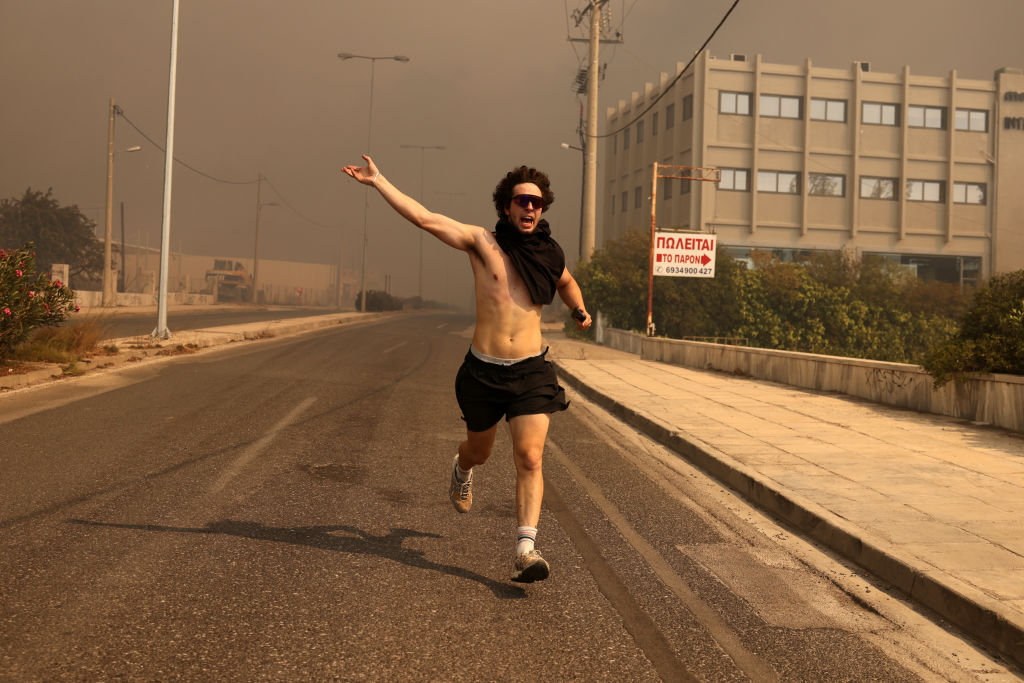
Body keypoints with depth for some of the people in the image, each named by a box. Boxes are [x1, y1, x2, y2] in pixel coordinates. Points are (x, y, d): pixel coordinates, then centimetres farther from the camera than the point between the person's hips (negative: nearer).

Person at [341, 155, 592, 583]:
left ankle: (526, 549, -14)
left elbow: (567, 282, 32)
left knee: (529, 458, -13)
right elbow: (424, 218, -10)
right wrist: (377, 181, -11)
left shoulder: (549, 254, 6)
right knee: (479, 450, 20)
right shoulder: (482, 242, -4)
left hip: (531, 371, 1)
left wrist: (579, 310, 19)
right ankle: (462, 470, 57)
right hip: (482, 371, -1)